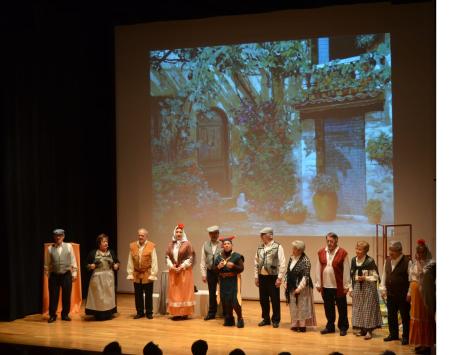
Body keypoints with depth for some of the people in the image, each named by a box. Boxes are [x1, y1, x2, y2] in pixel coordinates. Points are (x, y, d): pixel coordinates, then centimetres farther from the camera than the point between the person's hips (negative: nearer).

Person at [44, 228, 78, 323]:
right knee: (53, 296, 3)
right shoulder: (50, 248, 1)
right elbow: (47, 263, 5)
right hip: (54, 276, 0)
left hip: (66, 275, 0)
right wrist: (47, 275, 3)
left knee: (66, 296, 6)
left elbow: (73, 260, 4)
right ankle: (52, 315, 14)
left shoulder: (68, 246, 2)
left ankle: (65, 314, 20)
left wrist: (74, 273, 1)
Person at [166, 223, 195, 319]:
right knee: (174, 292, 4)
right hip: (173, 271, 4)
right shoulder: (171, 244, 9)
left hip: (185, 271, -4)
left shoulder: (187, 244, -3)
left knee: (184, 291, -2)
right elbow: (167, 257, 7)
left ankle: (184, 313, 1)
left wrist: (182, 267, -14)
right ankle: (176, 313, 8)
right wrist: (172, 267, -9)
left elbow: (190, 258, -7)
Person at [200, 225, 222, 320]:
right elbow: (203, 260, 6)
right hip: (210, 271, 3)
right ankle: (211, 313, 18)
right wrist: (203, 274, 2)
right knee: (212, 293, 10)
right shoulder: (205, 245, 5)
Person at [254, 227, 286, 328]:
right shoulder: (260, 248, 8)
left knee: (275, 300, 3)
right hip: (262, 277, 5)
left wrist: (279, 278, -14)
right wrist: (256, 276, 8)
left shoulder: (277, 247, -9)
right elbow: (256, 263, 12)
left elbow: (282, 263, -11)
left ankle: (275, 320, 15)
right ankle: (266, 319, 24)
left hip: (273, 277, -5)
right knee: (263, 299, 11)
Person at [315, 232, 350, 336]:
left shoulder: (343, 253, -7)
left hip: (339, 286, -3)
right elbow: (318, 269, 7)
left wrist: (346, 285, -6)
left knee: (341, 308, 7)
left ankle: (343, 328, 18)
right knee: (328, 308, 13)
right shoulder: (321, 252, 4)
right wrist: (318, 284, 5)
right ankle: (330, 326, 25)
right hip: (325, 286, 3)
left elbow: (346, 270, -5)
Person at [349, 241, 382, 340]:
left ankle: (369, 331, 2)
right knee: (358, 308, 8)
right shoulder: (353, 260, 5)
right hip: (357, 287, 5)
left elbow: (375, 277, -7)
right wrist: (351, 288, 8)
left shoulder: (370, 261, -11)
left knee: (368, 308, -3)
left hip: (368, 288, -5)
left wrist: (365, 278, -20)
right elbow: (351, 276, 10)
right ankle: (362, 329, 18)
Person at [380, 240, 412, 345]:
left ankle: (406, 336, 17)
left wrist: (409, 293, -13)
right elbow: (384, 275, 14)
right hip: (390, 294, 6)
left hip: (403, 295, -6)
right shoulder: (387, 261, 6)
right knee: (391, 315, 15)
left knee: (405, 316, 5)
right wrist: (383, 289, 7)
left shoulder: (407, 262, -12)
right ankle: (393, 334, 29)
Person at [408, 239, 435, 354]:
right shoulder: (415, 263, 10)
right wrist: (409, 293, 14)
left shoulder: (430, 263, -12)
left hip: (426, 292, -7)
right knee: (416, 317, 12)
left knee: (426, 317, -1)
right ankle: (419, 343, 22)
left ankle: (427, 344, 7)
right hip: (416, 292, 7)